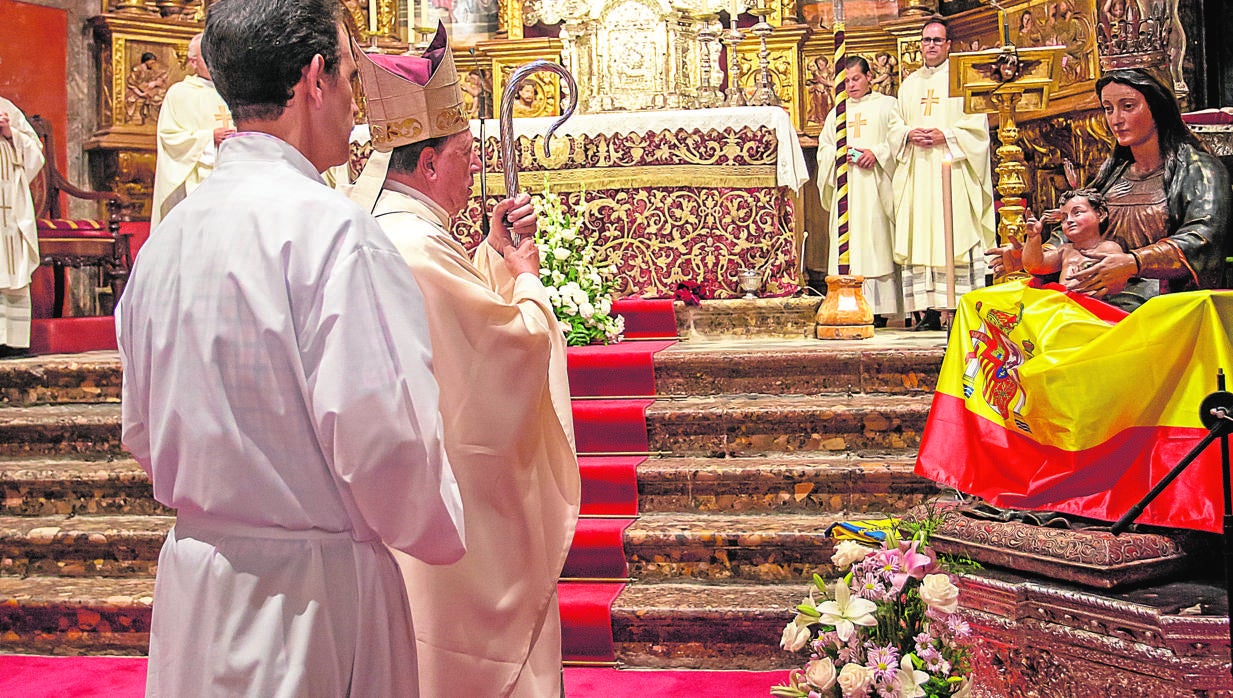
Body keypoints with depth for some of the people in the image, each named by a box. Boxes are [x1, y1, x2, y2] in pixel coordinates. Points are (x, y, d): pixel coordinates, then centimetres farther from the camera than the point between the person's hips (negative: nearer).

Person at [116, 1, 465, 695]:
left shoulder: (168, 235, 6)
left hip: (191, 584, 8)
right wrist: (440, 535, -5)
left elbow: (143, 434, 14)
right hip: (312, 594, -7)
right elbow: (383, 436, -23)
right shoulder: (330, 227, -19)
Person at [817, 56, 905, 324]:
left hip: (875, 184, -3)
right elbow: (823, 147, 16)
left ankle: (878, 310, -12)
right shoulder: (837, 112, 23)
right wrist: (841, 153, -4)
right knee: (848, 244, -5)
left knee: (876, 243, -10)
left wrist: (876, 153, -15)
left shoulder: (887, 105, 12)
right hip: (845, 186, 4)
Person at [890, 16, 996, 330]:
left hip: (951, 167, -4)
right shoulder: (909, 84, 20)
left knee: (954, 237, -10)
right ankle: (928, 311, -2)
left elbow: (977, 122, -1)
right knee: (920, 237, -2)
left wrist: (946, 136, -14)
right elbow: (895, 126, 19)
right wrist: (909, 134, -2)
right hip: (917, 171, 4)